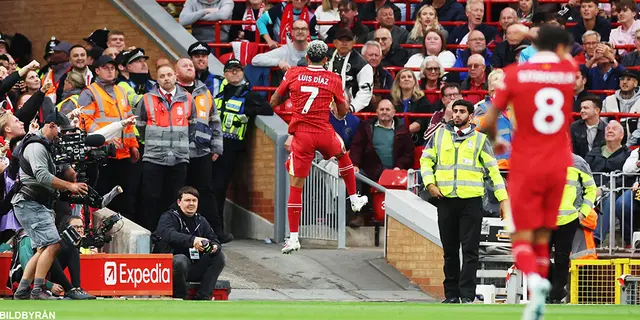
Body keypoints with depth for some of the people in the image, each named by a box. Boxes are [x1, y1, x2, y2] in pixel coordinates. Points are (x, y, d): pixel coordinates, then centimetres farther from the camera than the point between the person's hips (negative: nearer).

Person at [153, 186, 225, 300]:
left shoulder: (201, 221, 17)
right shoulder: (168, 217, -4)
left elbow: (214, 240, 12)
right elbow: (169, 234, -26)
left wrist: (214, 247, -16)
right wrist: (192, 240, -44)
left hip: (195, 269, 6)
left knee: (219, 257, -10)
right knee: (181, 260, -38)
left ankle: (202, 297, -16)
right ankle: (181, 298, -18)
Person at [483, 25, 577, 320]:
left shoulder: (516, 73, -6)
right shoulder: (570, 72, 0)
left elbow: (489, 121, -2)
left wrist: (495, 142, 14)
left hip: (525, 166, -2)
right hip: (558, 165, 2)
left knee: (522, 237, 0)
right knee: (542, 237, 12)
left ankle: (534, 279, -30)